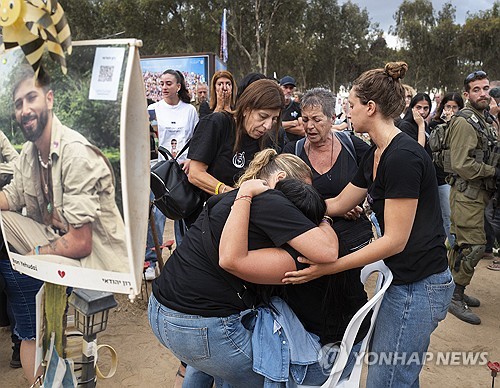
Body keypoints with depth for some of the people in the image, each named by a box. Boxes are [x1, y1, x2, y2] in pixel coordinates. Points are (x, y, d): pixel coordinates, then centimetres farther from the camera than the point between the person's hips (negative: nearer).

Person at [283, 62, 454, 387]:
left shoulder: (403, 157, -22)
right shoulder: (374, 155, 8)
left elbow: (394, 239, -23)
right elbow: (338, 204, 14)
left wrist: (328, 267, -25)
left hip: (418, 286, -9)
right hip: (405, 279, 9)